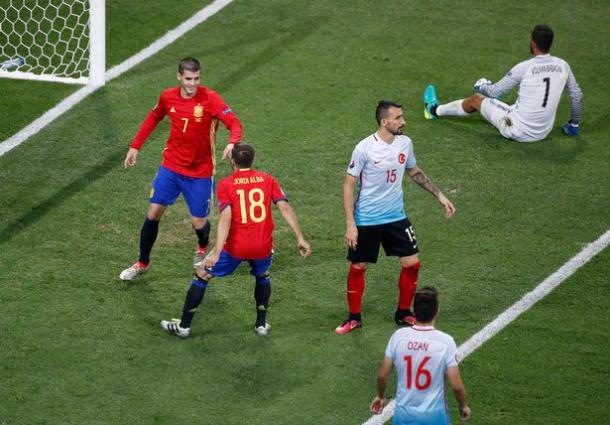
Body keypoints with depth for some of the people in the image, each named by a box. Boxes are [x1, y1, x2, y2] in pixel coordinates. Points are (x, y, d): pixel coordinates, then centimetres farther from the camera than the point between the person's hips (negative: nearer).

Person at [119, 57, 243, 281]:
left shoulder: (210, 98, -16)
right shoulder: (168, 97, -4)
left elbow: (234, 123, -23)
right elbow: (153, 119, 15)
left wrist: (233, 143, -44)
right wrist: (135, 147, 14)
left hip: (200, 171, -3)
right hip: (171, 165, 3)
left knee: (198, 222, 2)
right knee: (153, 212, -1)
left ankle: (202, 249, 39)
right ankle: (142, 263, 17)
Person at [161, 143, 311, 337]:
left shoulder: (225, 184, -2)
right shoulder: (268, 180, 6)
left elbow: (225, 218, -15)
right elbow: (285, 208, -3)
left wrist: (216, 253, -21)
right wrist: (300, 239, -2)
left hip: (236, 247, -3)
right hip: (263, 247, 3)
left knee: (202, 274, 16)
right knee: (262, 276, 35)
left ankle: (184, 326, 19)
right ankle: (261, 324, 31)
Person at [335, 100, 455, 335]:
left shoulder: (405, 143, -3)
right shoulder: (364, 149, -18)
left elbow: (415, 172, 17)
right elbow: (348, 186, -12)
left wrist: (440, 195, 13)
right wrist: (350, 225, -16)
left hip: (396, 217, 5)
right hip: (366, 220, -4)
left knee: (412, 264, 1)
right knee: (357, 268, 5)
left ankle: (403, 313, 20)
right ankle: (354, 318, 23)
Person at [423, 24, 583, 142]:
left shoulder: (524, 68, -17)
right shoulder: (562, 66, -5)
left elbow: (495, 92, -6)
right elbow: (577, 96, 7)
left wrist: (481, 87, 18)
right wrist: (574, 125, 24)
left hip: (519, 131, -5)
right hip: (542, 133, 5)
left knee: (476, 99, 17)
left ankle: (436, 110, 40)